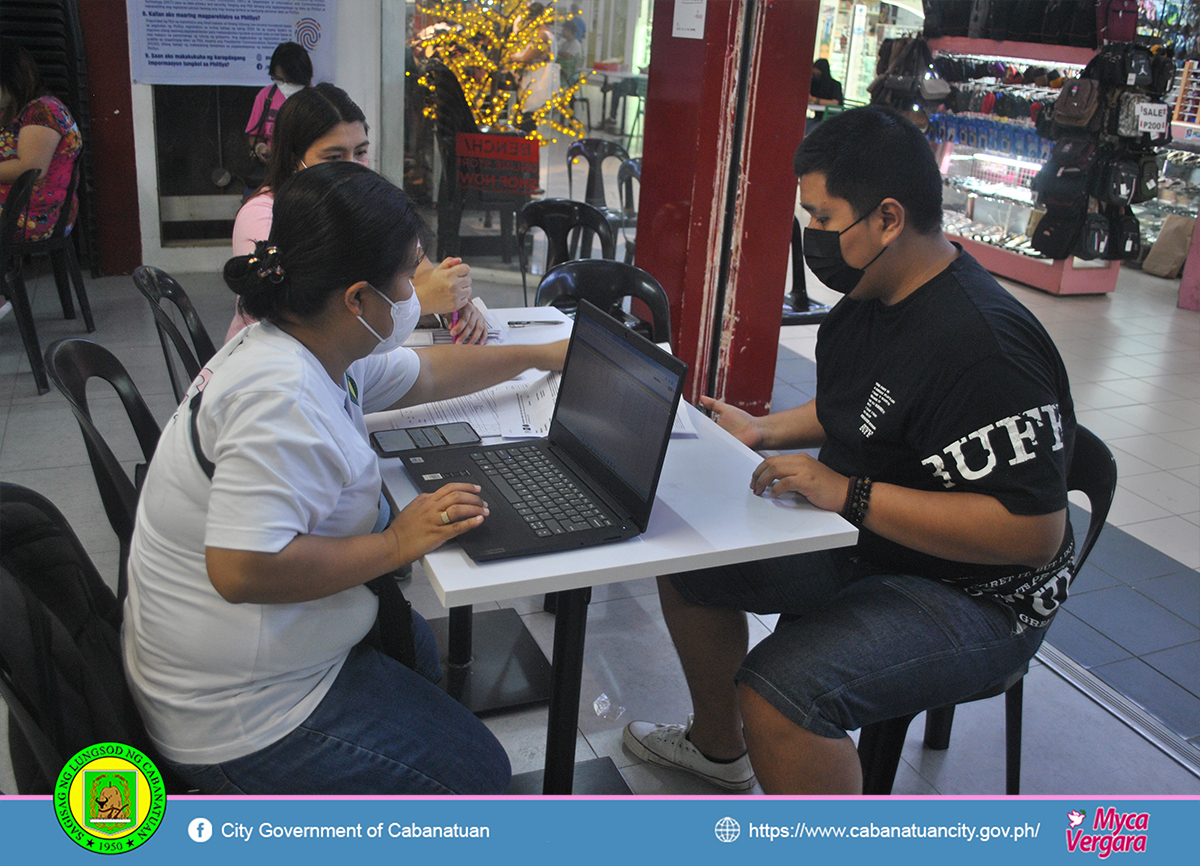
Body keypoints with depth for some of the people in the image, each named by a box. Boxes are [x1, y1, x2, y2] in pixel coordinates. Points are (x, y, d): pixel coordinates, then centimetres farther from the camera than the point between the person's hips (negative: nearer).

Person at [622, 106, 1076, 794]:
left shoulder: (982, 344, -29)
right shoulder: (872, 299, 2)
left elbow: (1033, 530, -32)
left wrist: (849, 494, -32)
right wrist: (763, 432, 6)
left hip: (974, 595, -9)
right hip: (862, 545, 10)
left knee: (778, 691, -31)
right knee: (687, 558, 14)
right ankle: (718, 745, 35)